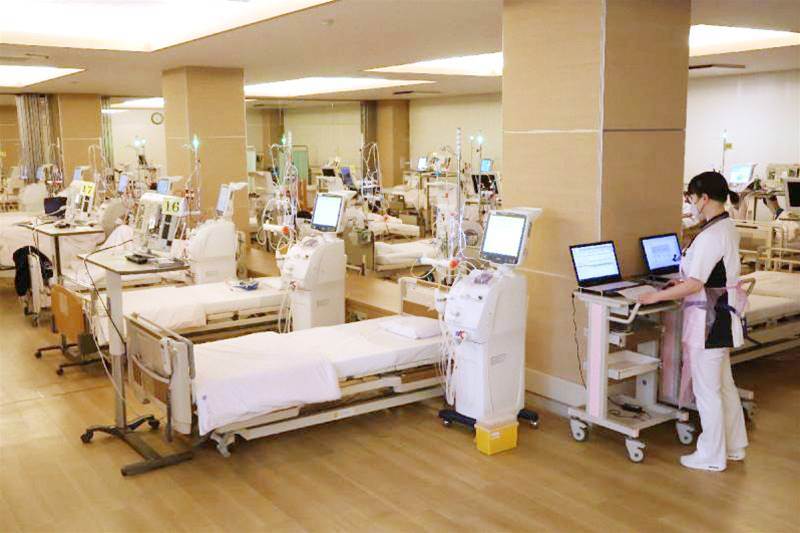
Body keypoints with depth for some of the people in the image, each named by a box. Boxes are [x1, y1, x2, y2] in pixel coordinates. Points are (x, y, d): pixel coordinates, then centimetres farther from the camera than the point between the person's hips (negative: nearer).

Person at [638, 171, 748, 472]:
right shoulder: (728, 229, 8)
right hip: (722, 318, 10)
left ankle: (712, 457, 14)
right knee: (724, 385, 20)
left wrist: (656, 296, -15)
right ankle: (734, 447, 33)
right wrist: (684, 282, 19)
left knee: (707, 390, 2)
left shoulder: (709, 236, -22)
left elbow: (694, 286, -23)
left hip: (708, 321, -10)